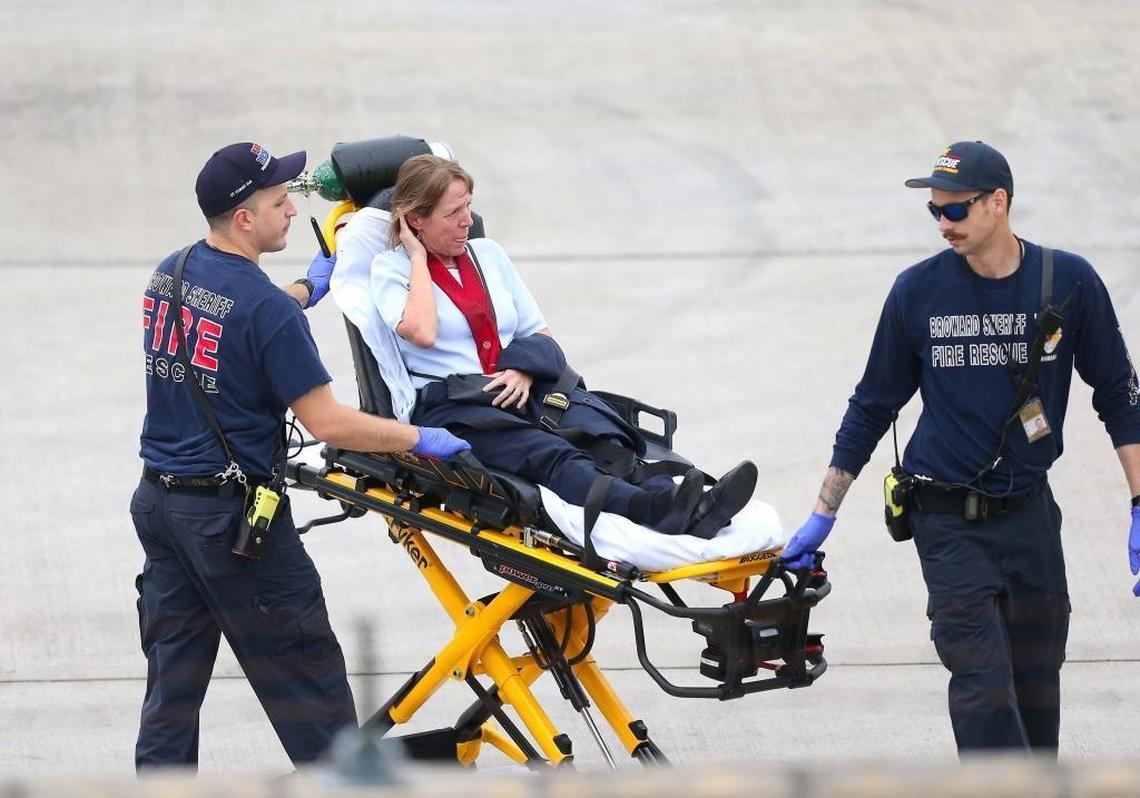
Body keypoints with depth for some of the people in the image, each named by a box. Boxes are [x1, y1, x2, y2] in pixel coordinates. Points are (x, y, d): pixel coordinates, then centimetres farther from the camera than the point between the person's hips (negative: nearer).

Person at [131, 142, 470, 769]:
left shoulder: (168, 276, 6)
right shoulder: (266, 308, -18)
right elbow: (329, 423, -19)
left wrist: (308, 289, 35)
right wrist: (422, 439, -8)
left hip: (158, 499, 8)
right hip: (231, 513, -8)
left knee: (173, 682, 9)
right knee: (307, 675, 3)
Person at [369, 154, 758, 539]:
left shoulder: (488, 254, 22)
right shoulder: (391, 268, 6)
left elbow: (540, 335, 20)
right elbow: (421, 332, -15)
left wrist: (525, 369, -2)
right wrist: (417, 258, -3)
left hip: (521, 390, 6)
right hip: (450, 407, -6)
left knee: (605, 437, -26)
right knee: (547, 454, -35)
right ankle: (650, 509, -62)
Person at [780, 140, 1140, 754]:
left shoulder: (1069, 283, -3)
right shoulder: (918, 291, -3)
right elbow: (872, 407, 8)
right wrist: (821, 519, 7)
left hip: (1030, 515, 2)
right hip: (949, 524, -2)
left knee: (1036, 690, 6)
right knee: (984, 689, -14)